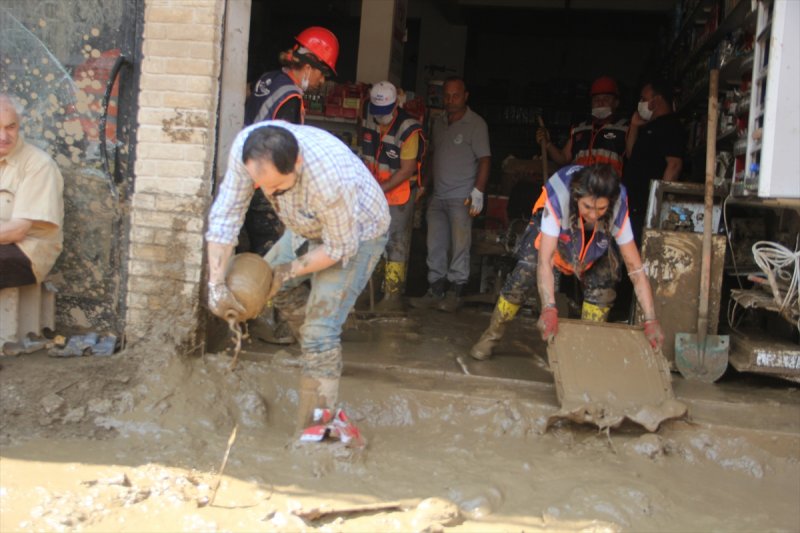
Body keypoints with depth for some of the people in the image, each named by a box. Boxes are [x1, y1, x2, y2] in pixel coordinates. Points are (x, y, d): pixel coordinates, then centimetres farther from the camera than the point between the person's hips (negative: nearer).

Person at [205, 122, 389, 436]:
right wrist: (216, 285, -22)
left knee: (319, 334, -15)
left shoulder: (331, 180, -44)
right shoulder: (246, 147, -29)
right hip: (308, 228, 7)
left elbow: (340, 247, -27)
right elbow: (225, 214, -20)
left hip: (355, 236, -7)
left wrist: (288, 272, -18)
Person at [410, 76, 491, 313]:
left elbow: (484, 160, -9)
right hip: (438, 196, 6)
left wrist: (478, 191, -17)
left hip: (462, 198, -6)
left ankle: (454, 293, 3)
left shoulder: (476, 124, -4)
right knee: (435, 246, 8)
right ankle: (436, 291, 15)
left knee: (460, 246, -4)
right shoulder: (439, 123, 15)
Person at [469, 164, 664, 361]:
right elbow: (544, 260, -48)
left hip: (594, 243, 2)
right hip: (549, 231, -2)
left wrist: (650, 320, -38)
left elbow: (635, 268, -33)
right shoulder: (558, 198, -44)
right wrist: (549, 309, -60)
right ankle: (492, 335, 0)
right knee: (525, 274, -18)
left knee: (604, 279, -17)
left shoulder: (618, 209, -36)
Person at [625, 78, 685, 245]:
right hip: (637, 205, 10)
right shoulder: (651, 127, 22)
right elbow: (631, 155, 27)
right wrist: (634, 127, 16)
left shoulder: (671, 126, -9)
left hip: (650, 207, -10)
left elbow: (674, 165, -18)